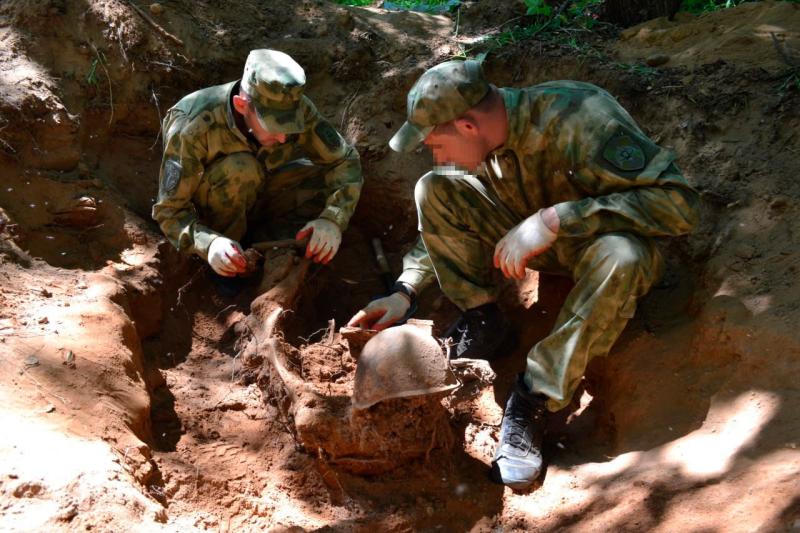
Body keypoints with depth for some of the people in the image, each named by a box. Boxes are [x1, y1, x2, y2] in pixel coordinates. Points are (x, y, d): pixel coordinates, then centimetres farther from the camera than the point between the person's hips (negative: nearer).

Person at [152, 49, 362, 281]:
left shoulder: (294, 107, -26)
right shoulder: (192, 128, -34)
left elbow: (345, 160, -18)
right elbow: (169, 210, -28)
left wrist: (332, 220, -36)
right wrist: (208, 243, -49)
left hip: (257, 193, 4)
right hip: (205, 207, -3)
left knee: (334, 178, -19)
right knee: (240, 168, -37)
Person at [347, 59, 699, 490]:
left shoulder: (578, 120, -32)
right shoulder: (477, 139, -11)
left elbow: (678, 204, -37)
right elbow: (446, 223, 6)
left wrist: (554, 219, -41)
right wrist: (404, 292, -6)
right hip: (539, 243, 5)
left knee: (619, 256, -42)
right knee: (433, 191, -13)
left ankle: (533, 399, -27)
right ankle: (481, 318, -3)